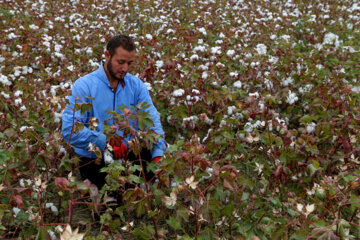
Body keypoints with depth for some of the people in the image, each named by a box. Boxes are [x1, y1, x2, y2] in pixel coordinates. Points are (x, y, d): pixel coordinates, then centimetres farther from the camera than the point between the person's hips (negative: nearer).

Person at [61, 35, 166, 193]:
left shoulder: (136, 85, 4)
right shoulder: (84, 86, -9)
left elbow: (152, 121, -5)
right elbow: (70, 129, -18)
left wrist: (158, 155, -21)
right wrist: (107, 141, -25)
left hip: (130, 155, 4)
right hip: (95, 160, -4)